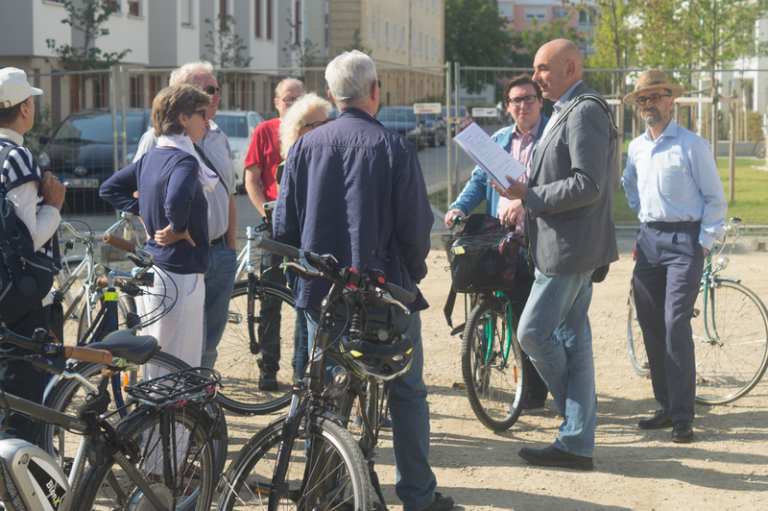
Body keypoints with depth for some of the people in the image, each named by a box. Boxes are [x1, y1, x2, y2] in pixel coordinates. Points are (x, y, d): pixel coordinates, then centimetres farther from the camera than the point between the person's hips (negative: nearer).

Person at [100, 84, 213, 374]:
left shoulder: (150, 158, 10)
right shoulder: (184, 161, -17)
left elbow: (109, 189, 19)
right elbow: (177, 201, -36)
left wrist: (143, 213, 12)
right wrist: (178, 229, -18)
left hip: (149, 273, 10)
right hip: (178, 276, -10)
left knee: (154, 369, 18)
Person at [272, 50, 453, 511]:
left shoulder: (305, 146, 1)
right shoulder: (394, 147, -8)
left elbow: (284, 227, 3)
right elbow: (416, 226, -9)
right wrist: (413, 273, 9)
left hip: (321, 294, 3)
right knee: (408, 393, 8)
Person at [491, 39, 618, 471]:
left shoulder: (585, 113, -14)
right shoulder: (566, 112, 18)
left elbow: (587, 186, -22)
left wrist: (528, 195, -19)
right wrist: (525, 199, 15)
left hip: (571, 245, -10)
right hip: (565, 244, 10)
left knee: (533, 331, -6)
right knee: (572, 338, 9)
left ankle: (576, 426, 12)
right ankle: (578, 443, 12)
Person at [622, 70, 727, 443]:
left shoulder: (692, 145, -6)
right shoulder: (636, 148, 11)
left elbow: (715, 198, -3)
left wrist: (704, 242, -9)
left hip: (684, 238, -6)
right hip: (649, 240, 6)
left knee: (676, 324, -14)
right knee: (650, 326, 5)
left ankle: (683, 416, -10)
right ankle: (665, 407, 15)